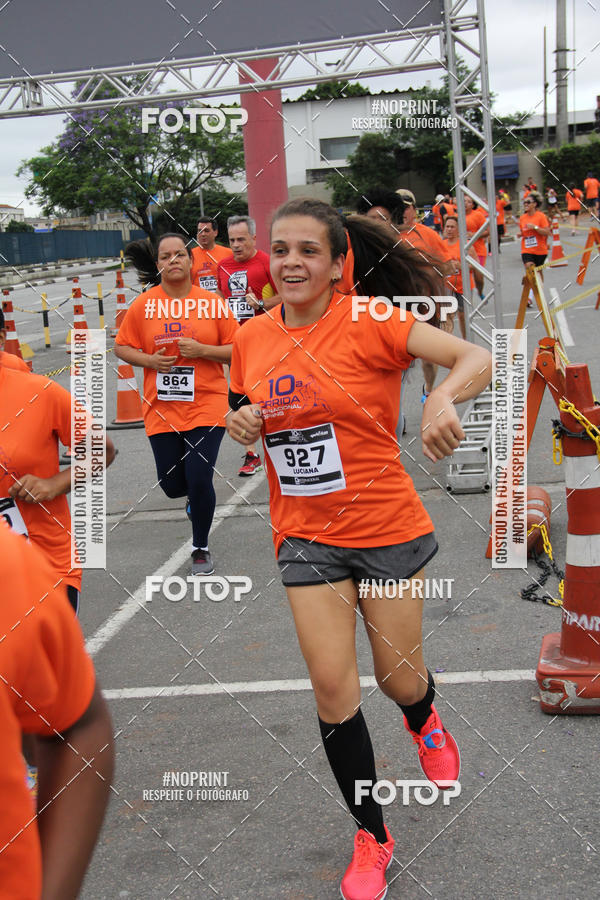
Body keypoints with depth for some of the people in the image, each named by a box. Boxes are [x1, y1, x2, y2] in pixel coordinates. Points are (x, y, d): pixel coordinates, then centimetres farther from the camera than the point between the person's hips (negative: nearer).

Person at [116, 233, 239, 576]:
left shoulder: (212, 302, -3)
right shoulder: (144, 304, 0)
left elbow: (237, 350, 0)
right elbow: (122, 347, 8)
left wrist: (202, 350, -16)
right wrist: (150, 360, -10)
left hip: (206, 403, -2)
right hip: (162, 407, 2)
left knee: (199, 481, -9)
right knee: (172, 486, 7)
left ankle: (201, 548, 16)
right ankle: (195, 495, 46)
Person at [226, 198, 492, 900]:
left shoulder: (369, 323, -14)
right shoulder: (250, 339, 1)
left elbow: (476, 356, -21)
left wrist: (442, 398, -42)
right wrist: (240, 425, -7)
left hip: (386, 529, -3)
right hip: (305, 537, 3)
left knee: (399, 679, 9)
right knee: (332, 687, -2)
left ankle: (425, 723, 51)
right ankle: (371, 839, 20)